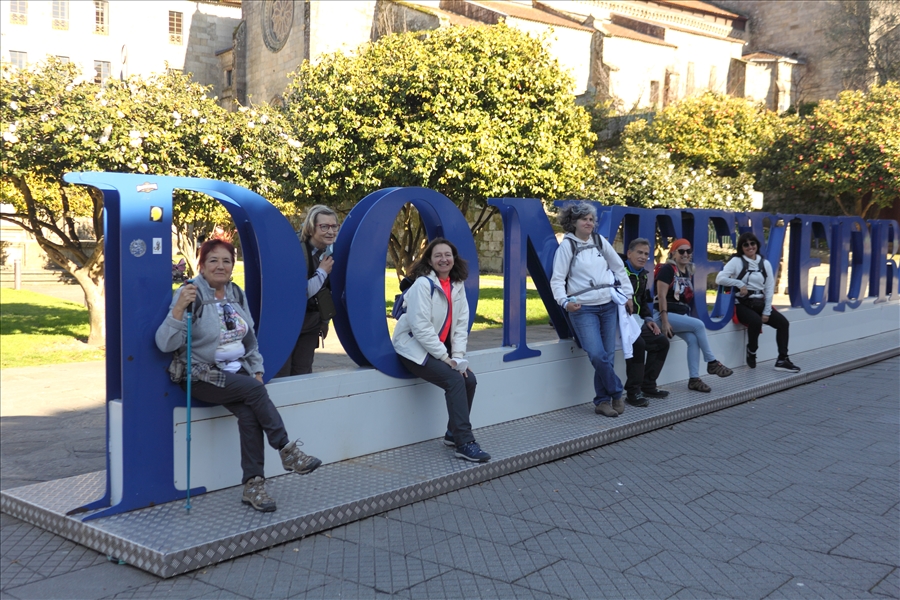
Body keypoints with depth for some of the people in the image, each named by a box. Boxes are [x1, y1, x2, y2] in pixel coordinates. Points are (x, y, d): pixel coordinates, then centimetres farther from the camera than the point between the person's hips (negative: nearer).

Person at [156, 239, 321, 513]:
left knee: (249, 413, -22)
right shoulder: (191, 294, -11)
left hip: (237, 370, 5)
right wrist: (178, 308, -32)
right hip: (201, 375, -5)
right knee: (254, 389, -28)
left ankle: (253, 485, -17)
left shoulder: (237, 294, 9)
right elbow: (166, 344, -19)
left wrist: (257, 370, 6)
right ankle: (286, 450, -15)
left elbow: (250, 337, 18)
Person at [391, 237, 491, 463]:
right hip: (415, 348, -7)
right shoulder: (423, 284, -17)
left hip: (440, 348, 7)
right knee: (455, 380, -23)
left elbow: (461, 324, 4)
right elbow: (421, 327, -23)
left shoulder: (458, 285, 5)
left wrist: (458, 356, -8)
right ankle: (464, 443, -20)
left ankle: (454, 434, 10)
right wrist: (445, 357, -20)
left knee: (469, 379, -8)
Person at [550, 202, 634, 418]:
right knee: (597, 355, -17)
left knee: (608, 356, 3)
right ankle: (616, 393, 3)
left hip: (609, 305, 4)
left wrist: (627, 293, 11)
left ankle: (602, 401, 14)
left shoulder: (600, 241, 9)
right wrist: (564, 301, -21)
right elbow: (557, 279, -6)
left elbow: (619, 268, 18)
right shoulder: (567, 246, -2)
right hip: (583, 309, -4)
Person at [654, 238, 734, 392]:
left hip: (682, 314, 7)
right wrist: (665, 321, -23)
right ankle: (712, 363, -11)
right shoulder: (667, 269, -10)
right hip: (664, 315, -7)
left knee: (693, 339, -20)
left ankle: (694, 379, -16)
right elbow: (661, 296, -17)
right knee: (699, 325, -24)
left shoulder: (689, 272, 14)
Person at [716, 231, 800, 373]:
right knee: (756, 321, -34)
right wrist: (739, 284, -21)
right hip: (742, 304, -5)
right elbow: (719, 278, -14)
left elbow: (769, 289, 5)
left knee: (783, 322, -12)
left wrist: (766, 312, -4)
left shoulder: (765, 263, 9)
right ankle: (751, 353, -9)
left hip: (760, 303, 5)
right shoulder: (736, 261, -3)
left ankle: (782, 360, -6)